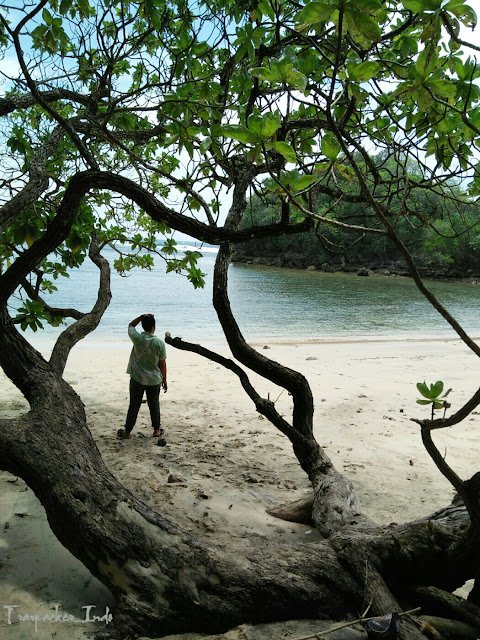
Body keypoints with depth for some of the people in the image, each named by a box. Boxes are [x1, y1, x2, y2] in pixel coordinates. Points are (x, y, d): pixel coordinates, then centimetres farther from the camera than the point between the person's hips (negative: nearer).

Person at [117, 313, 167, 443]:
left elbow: (131, 325, 10)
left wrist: (142, 316, 2)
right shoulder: (160, 343, -14)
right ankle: (156, 430, 27)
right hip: (154, 380, 0)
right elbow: (163, 364, -5)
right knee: (154, 405, 15)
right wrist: (164, 380, 6)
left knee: (134, 405, 11)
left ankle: (127, 431, 21)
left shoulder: (137, 338, -13)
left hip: (137, 379, 0)